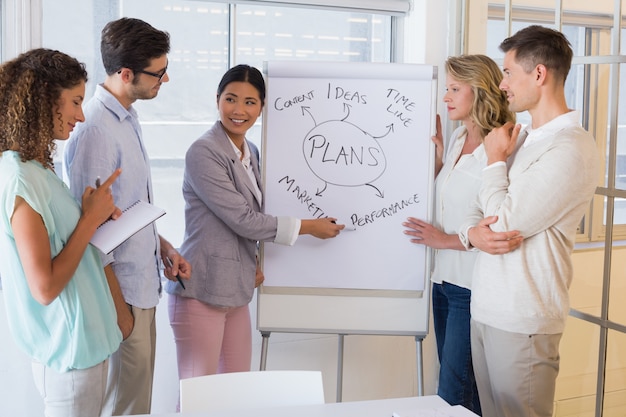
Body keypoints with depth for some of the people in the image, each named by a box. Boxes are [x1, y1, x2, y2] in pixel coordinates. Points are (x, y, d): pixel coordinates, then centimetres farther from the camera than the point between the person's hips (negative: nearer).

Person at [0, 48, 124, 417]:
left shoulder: (37, 167, 6)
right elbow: (45, 286, -23)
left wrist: (97, 217, 0)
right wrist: (90, 219, -16)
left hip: (82, 340, 9)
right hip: (70, 349, -9)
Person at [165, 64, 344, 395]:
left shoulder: (250, 152, 13)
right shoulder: (203, 153, -14)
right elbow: (243, 219, -16)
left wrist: (253, 262, 5)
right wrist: (310, 227, -9)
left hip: (235, 291, 8)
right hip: (201, 291, -8)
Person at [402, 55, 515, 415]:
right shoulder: (458, 139, 9)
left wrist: (447, 240, -14)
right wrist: (437, 148, 9)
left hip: (473, 286, -8)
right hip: (445, 278, 9)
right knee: (452, 376, 18)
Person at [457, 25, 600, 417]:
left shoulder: (570, 148, -16)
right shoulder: (523, 138, 13)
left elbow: (505, 224, -18)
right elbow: (479, 211, 13)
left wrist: (496, 160, -5)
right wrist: (473, 233, -10)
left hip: (522, 321, -8)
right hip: (486, 309, 8)